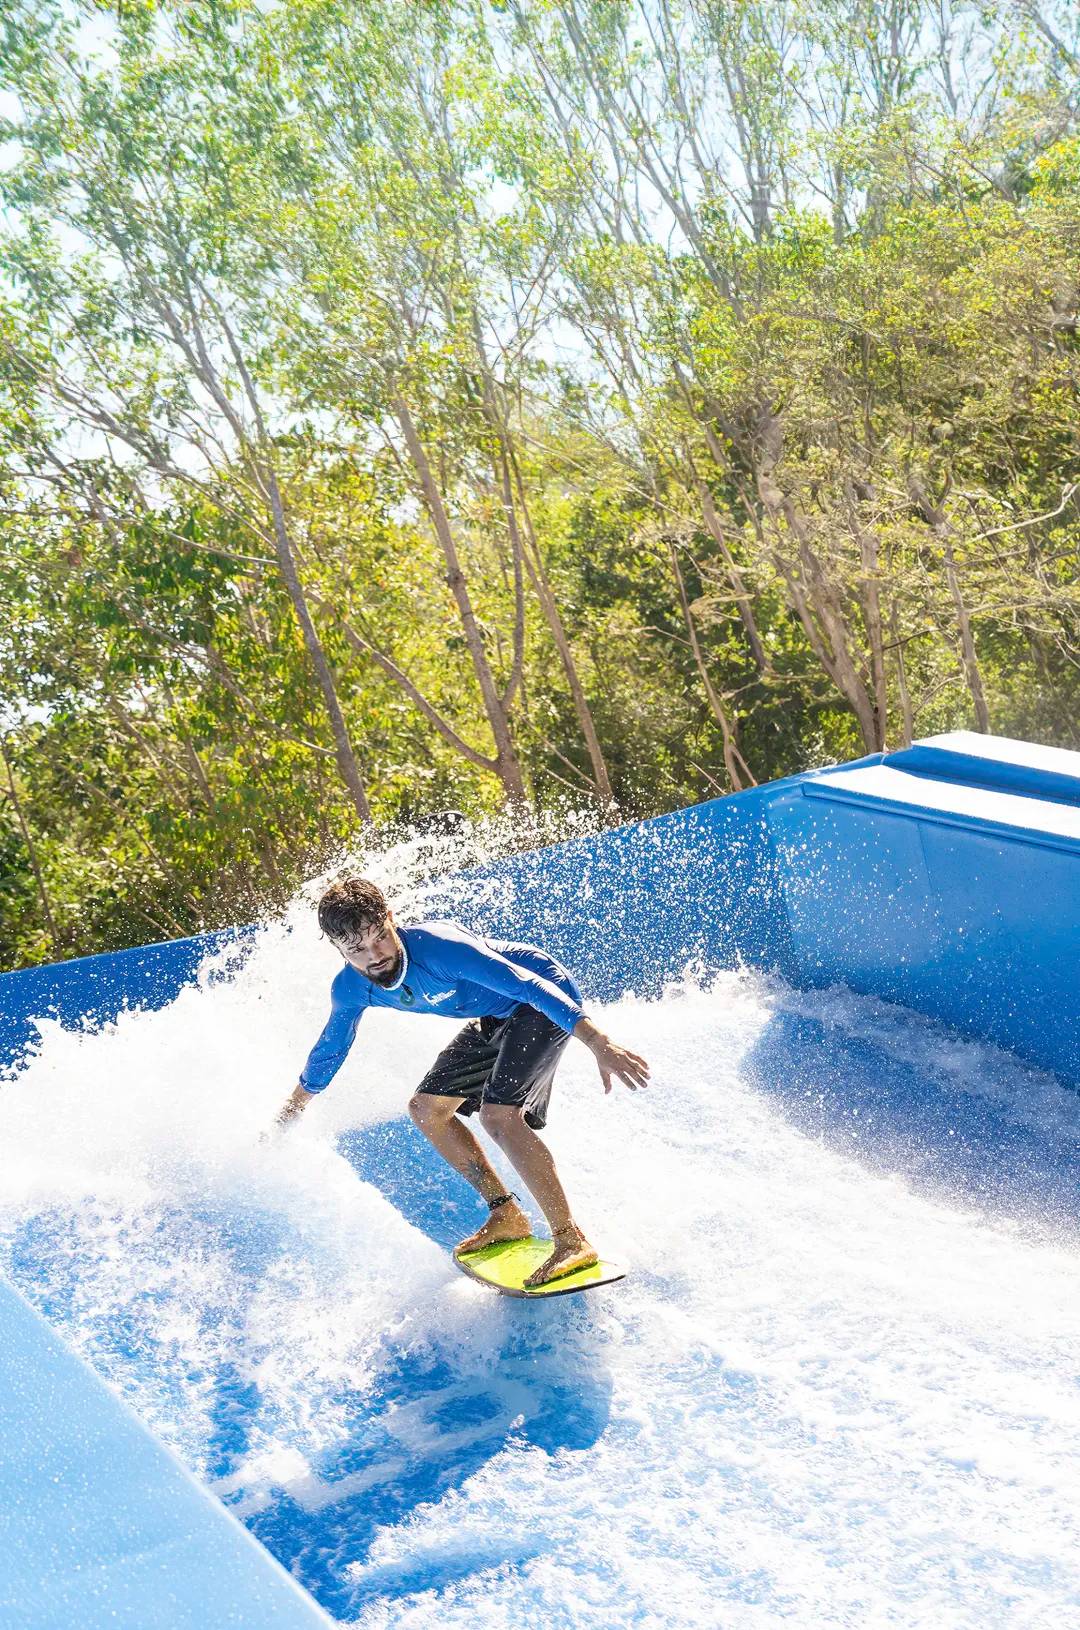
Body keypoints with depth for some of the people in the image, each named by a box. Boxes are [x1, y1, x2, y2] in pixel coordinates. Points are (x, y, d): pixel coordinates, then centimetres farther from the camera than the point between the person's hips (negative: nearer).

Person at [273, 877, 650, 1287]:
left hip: (542, 996, -8)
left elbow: (530, 985, -38)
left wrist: (599, 1044, -47)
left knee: (498, 1113, -25)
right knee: (427, 1108, 7)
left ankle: (571, 1241, -21)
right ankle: (506, 1216, 16)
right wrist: (289, 1115, 22)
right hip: (496, 1017, 8)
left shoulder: (438, 946, -34)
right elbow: (327, 1052, 10)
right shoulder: (350, 990, -11)